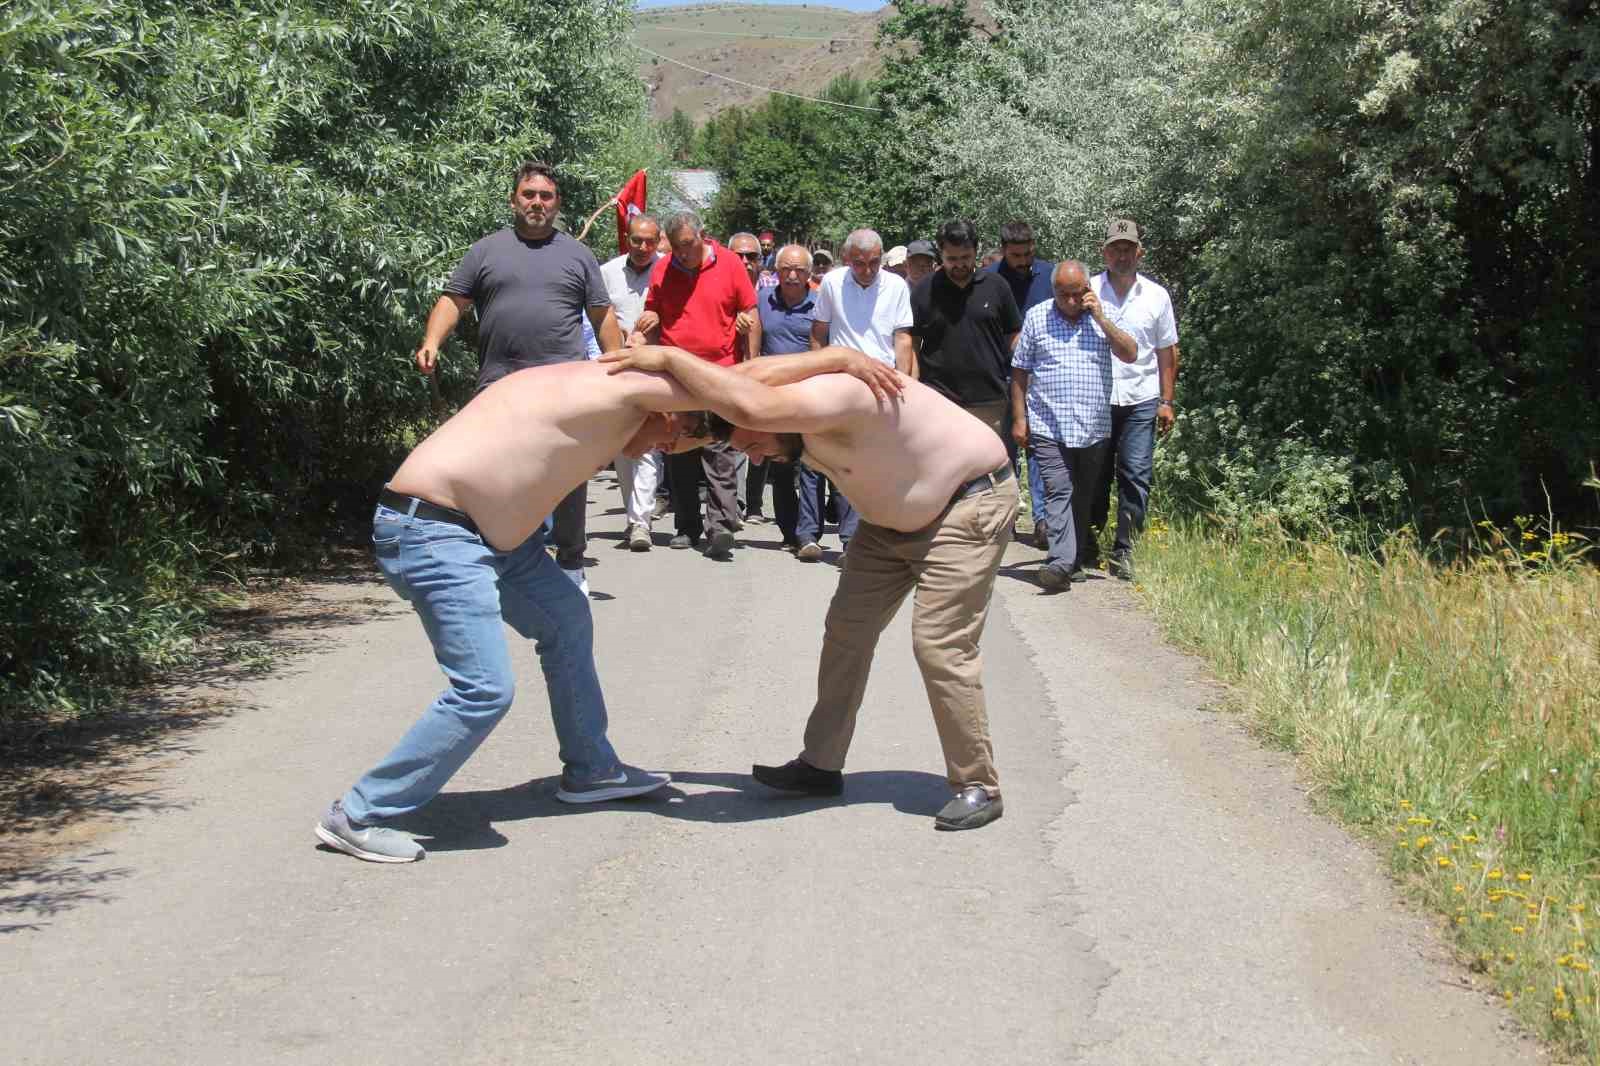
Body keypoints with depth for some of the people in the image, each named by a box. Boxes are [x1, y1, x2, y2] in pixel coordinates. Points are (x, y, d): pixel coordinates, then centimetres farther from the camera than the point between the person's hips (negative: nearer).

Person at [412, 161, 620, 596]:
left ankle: (570, 566, 6)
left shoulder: (577, 254, 15)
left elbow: (603, 317, 15)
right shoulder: (487, 250, 13)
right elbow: (452, 300, 8)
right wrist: (432, 343, -10)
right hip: (498, 387, 1)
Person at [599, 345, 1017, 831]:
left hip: (970, 503, -9)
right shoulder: (793, 407, -6)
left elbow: (750, 406, -54)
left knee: (940, 644, -15)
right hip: (894, 516, 10)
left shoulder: (833, 392, -35)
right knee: (848, 628, 7)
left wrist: (669, 358, -45)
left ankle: (978, 786, -2)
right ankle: (821, 764, 18)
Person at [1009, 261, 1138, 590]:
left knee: (1082, 496, 10)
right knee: (1058, 492, -14)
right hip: (1048, 427, -2)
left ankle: (1075, 560, 20)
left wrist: (1100, 318, -10)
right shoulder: (1036, 317, 4)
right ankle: (1061, 562, -22)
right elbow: (1020, 372, 6)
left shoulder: (1102, 317, 7)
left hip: (1094, 428, 2)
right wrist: (1019, 419, 2)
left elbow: (1130, 355, -4)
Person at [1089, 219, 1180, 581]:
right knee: (1094, 474, 5)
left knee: (1136, 475, -3)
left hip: (1140, 400, 1)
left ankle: (1124, 550, 2)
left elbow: (1167, 353, 12)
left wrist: (1167, 401, 6)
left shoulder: (1156, 296, 8)